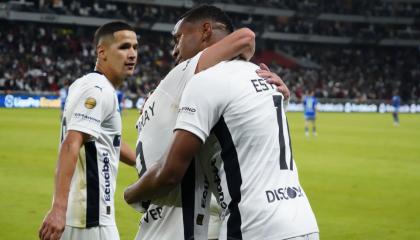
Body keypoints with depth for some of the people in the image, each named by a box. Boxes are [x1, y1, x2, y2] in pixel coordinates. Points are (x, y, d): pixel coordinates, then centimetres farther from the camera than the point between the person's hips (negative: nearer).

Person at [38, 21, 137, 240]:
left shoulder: (85, 85, 15)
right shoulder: (97, 90, -14)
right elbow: (71, 145, -26)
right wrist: (59, 207, -35)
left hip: (83, 212, 9)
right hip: (90, 214, -9)